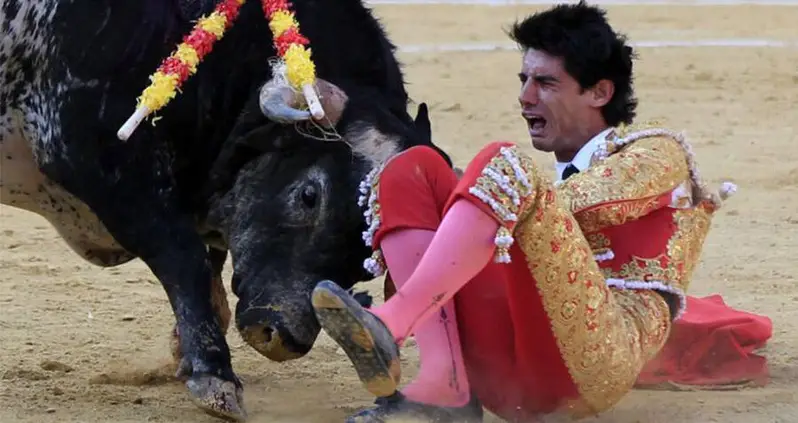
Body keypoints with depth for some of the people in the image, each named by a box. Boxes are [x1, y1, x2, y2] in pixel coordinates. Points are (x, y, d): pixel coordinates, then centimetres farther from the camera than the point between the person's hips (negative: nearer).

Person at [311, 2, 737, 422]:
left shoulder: (657, 154, 15)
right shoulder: (562, 177, 36)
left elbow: (566, 205, -4)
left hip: (592, 359, -7)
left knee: (503, 166, -22)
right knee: (412, 169, 1)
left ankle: (389, 327, -39)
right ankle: (444, 385, -20)